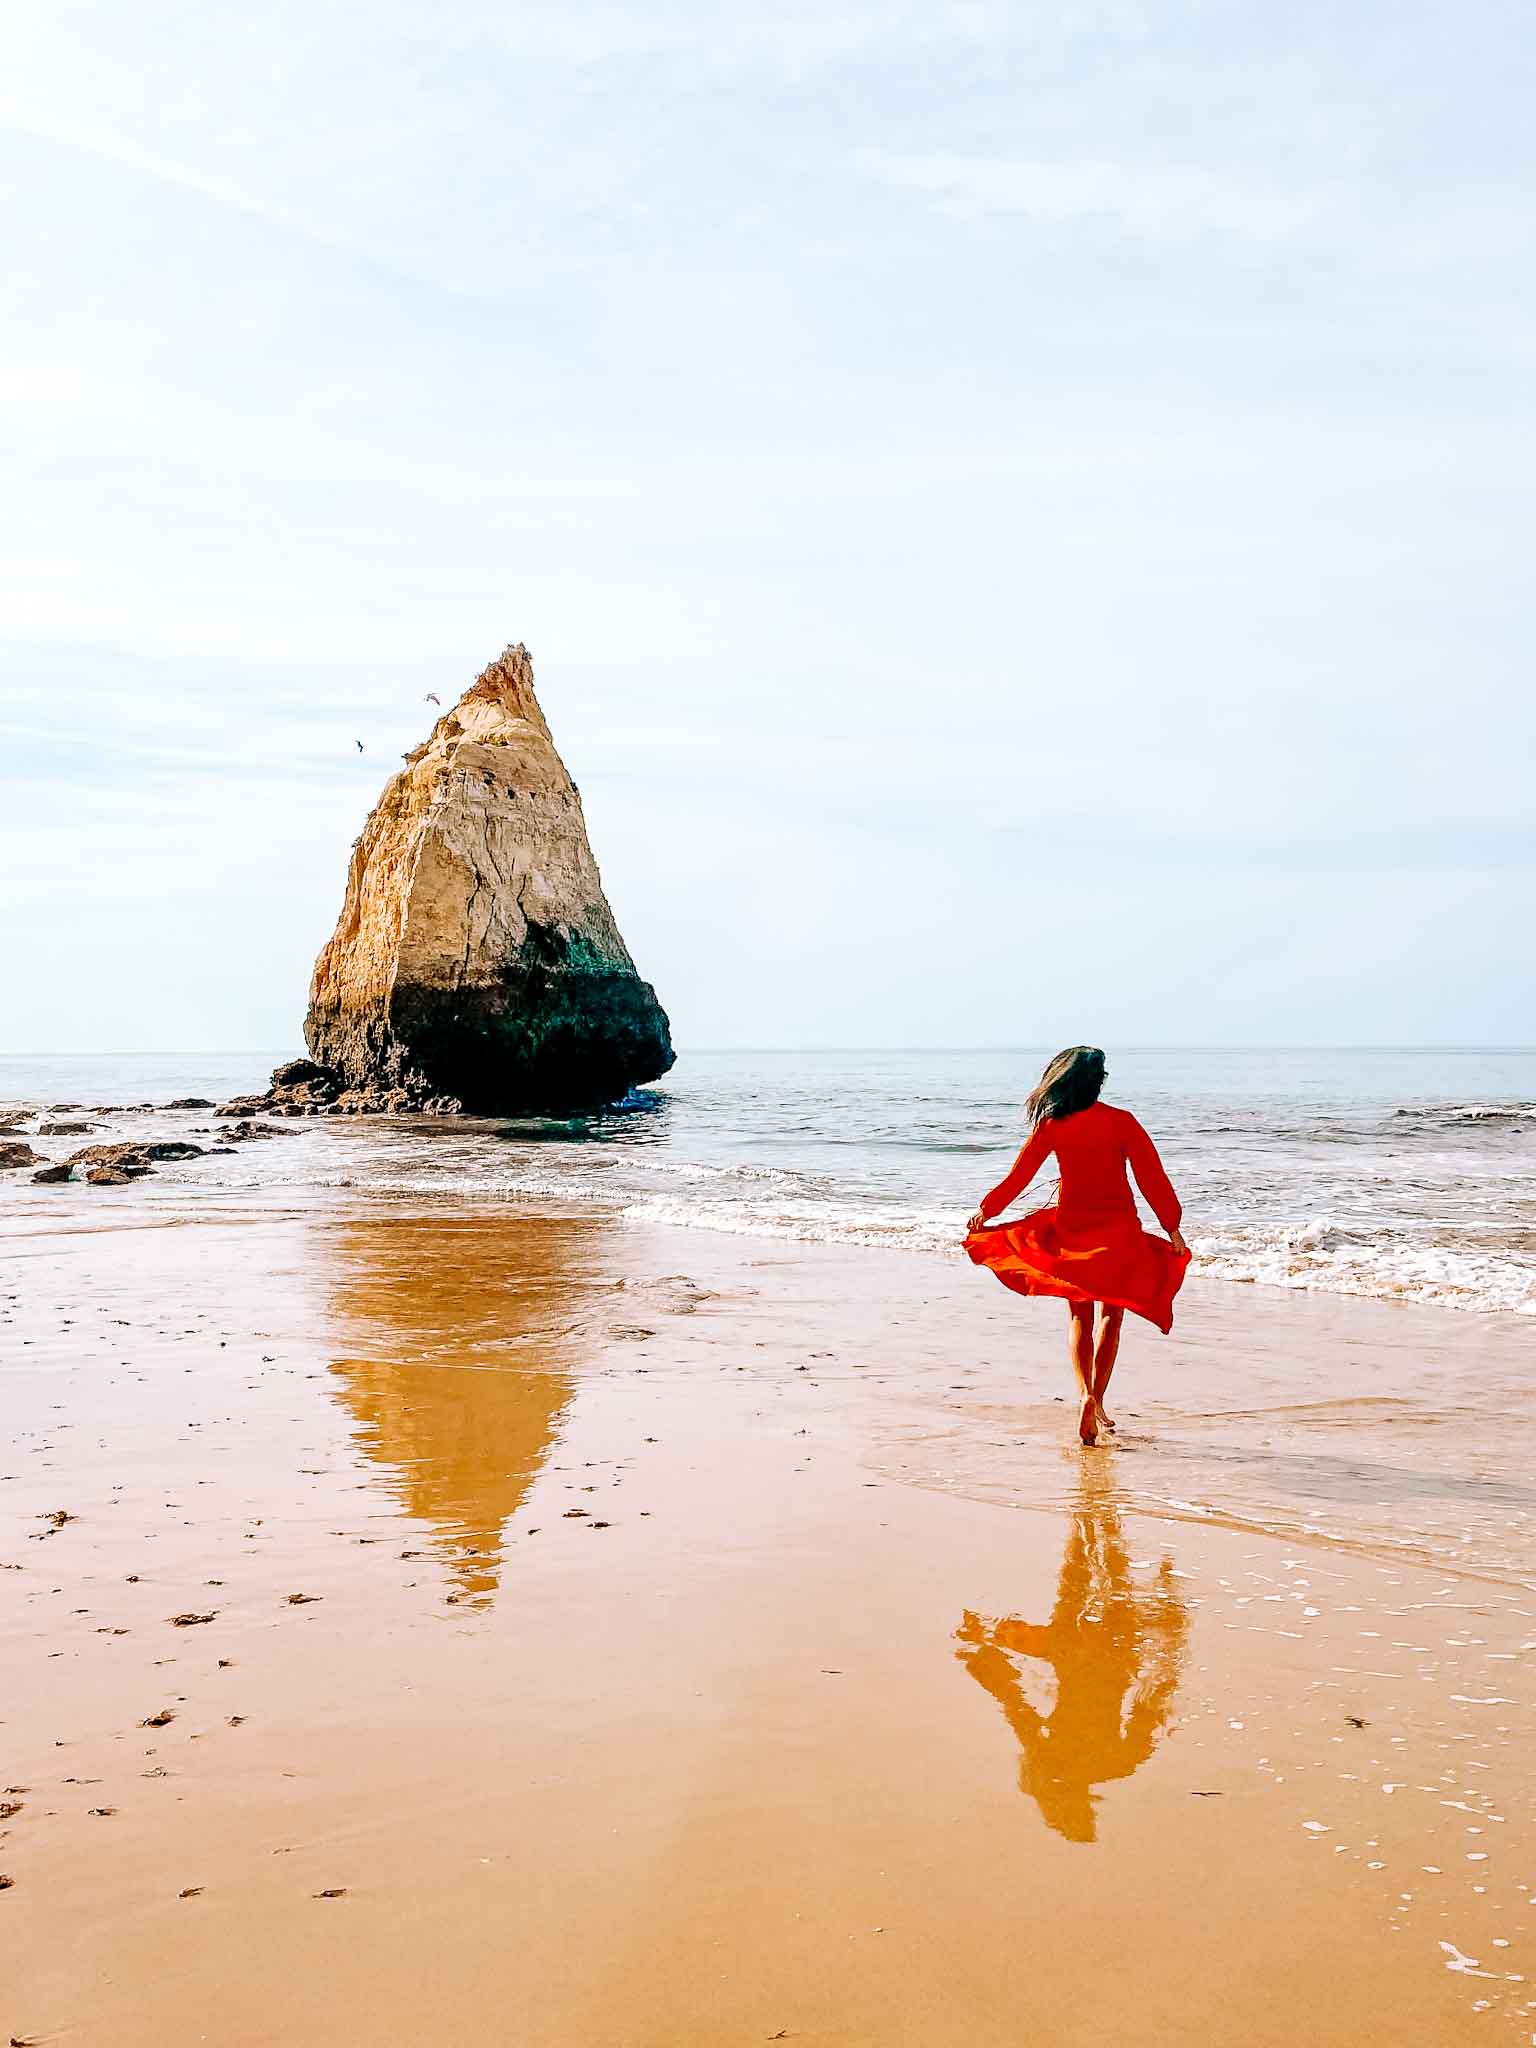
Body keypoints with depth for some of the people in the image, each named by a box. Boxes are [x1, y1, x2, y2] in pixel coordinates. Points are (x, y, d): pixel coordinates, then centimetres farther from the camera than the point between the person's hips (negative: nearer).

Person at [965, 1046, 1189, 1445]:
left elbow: (1018, 1176, 2)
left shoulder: (1051, 1125, -2)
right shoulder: (1122, 1122, -4)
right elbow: (1152, 1177, -5)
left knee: (1079, 1316, 12)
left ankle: (1085, 1395, -10)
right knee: (1110, 1315, 14)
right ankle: (1097, 1402, 12)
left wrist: (985, 1211, 15)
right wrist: (1172, 1227, 1)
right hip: (1119, 1230, 0)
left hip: (1071, 1227, 1)